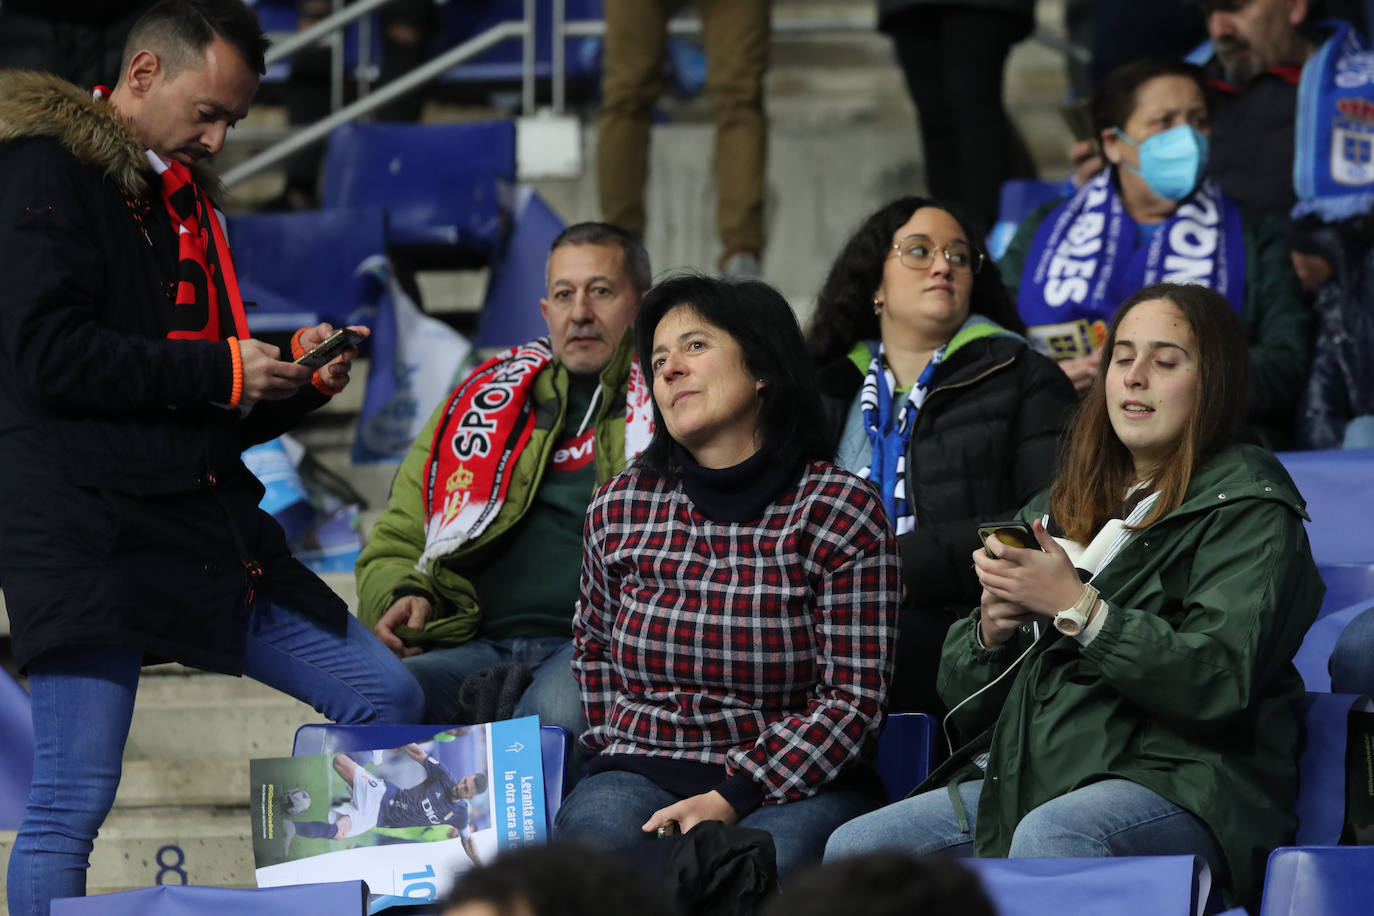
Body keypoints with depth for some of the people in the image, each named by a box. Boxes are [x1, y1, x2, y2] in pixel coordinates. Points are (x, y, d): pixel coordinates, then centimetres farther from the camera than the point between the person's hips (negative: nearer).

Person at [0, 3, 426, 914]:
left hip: (211, 527, 9)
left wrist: (295, 373, 6)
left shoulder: (182, 201, 24)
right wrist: (220, 369, -12)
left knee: (388, 697, 7)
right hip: (88, 528, -9)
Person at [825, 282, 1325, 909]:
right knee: (852, 850, -14)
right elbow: (963, 700, 22)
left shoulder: (1248, 511, 2)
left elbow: (1219, 681, -16)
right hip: (1027, 774, 7)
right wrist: (992, 628, 0)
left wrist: (1076, 607, -16)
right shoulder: (1058, 509, 22)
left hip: (1178, 781, -7)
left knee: (1048, 834, -38)